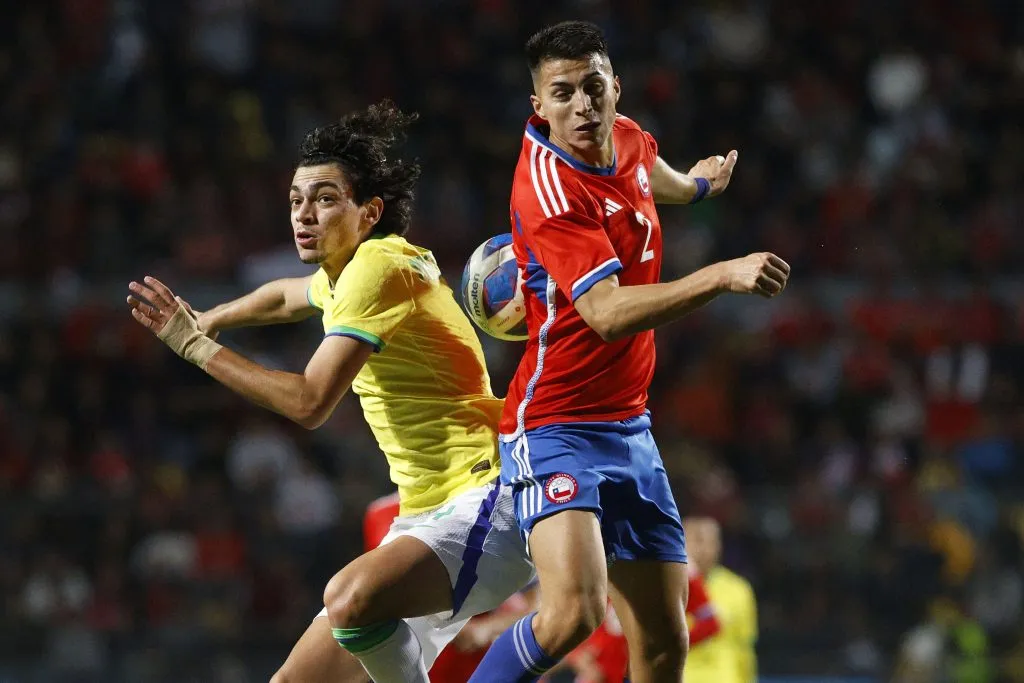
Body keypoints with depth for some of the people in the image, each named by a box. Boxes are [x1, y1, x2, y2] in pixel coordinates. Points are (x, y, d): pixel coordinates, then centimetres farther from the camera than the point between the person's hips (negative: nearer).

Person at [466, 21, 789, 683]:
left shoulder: (628, 138, 5)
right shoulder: (549, 186, -21)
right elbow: (608, 313, -30)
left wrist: (695, 183, 51)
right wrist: (723, 275, -37)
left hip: (629, 426, 8)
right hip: (557, 425, -8)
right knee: (574, 610, -28)